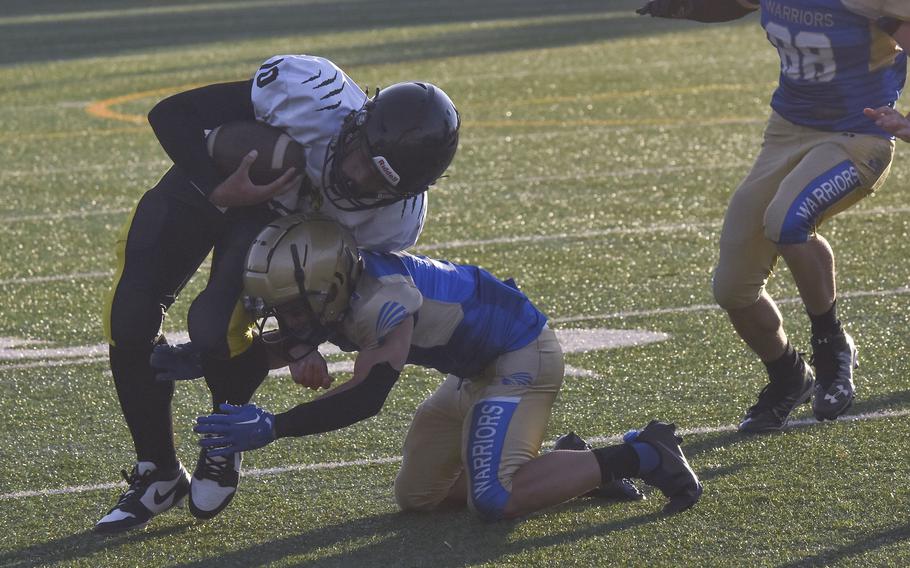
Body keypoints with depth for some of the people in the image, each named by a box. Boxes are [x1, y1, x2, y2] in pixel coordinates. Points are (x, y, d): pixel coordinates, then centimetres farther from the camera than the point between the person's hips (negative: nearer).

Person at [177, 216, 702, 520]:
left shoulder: (382, 298, -33)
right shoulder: (328, 295, -6)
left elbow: (368, 396, -38)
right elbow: (282, 347, 11)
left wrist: (272, 428, -41)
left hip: (521, 357, -10)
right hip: (476, 370, 10)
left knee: (494, 501, -24)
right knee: (417, 497, 9)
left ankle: (639, 455, -10)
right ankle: (570, 464, 14)